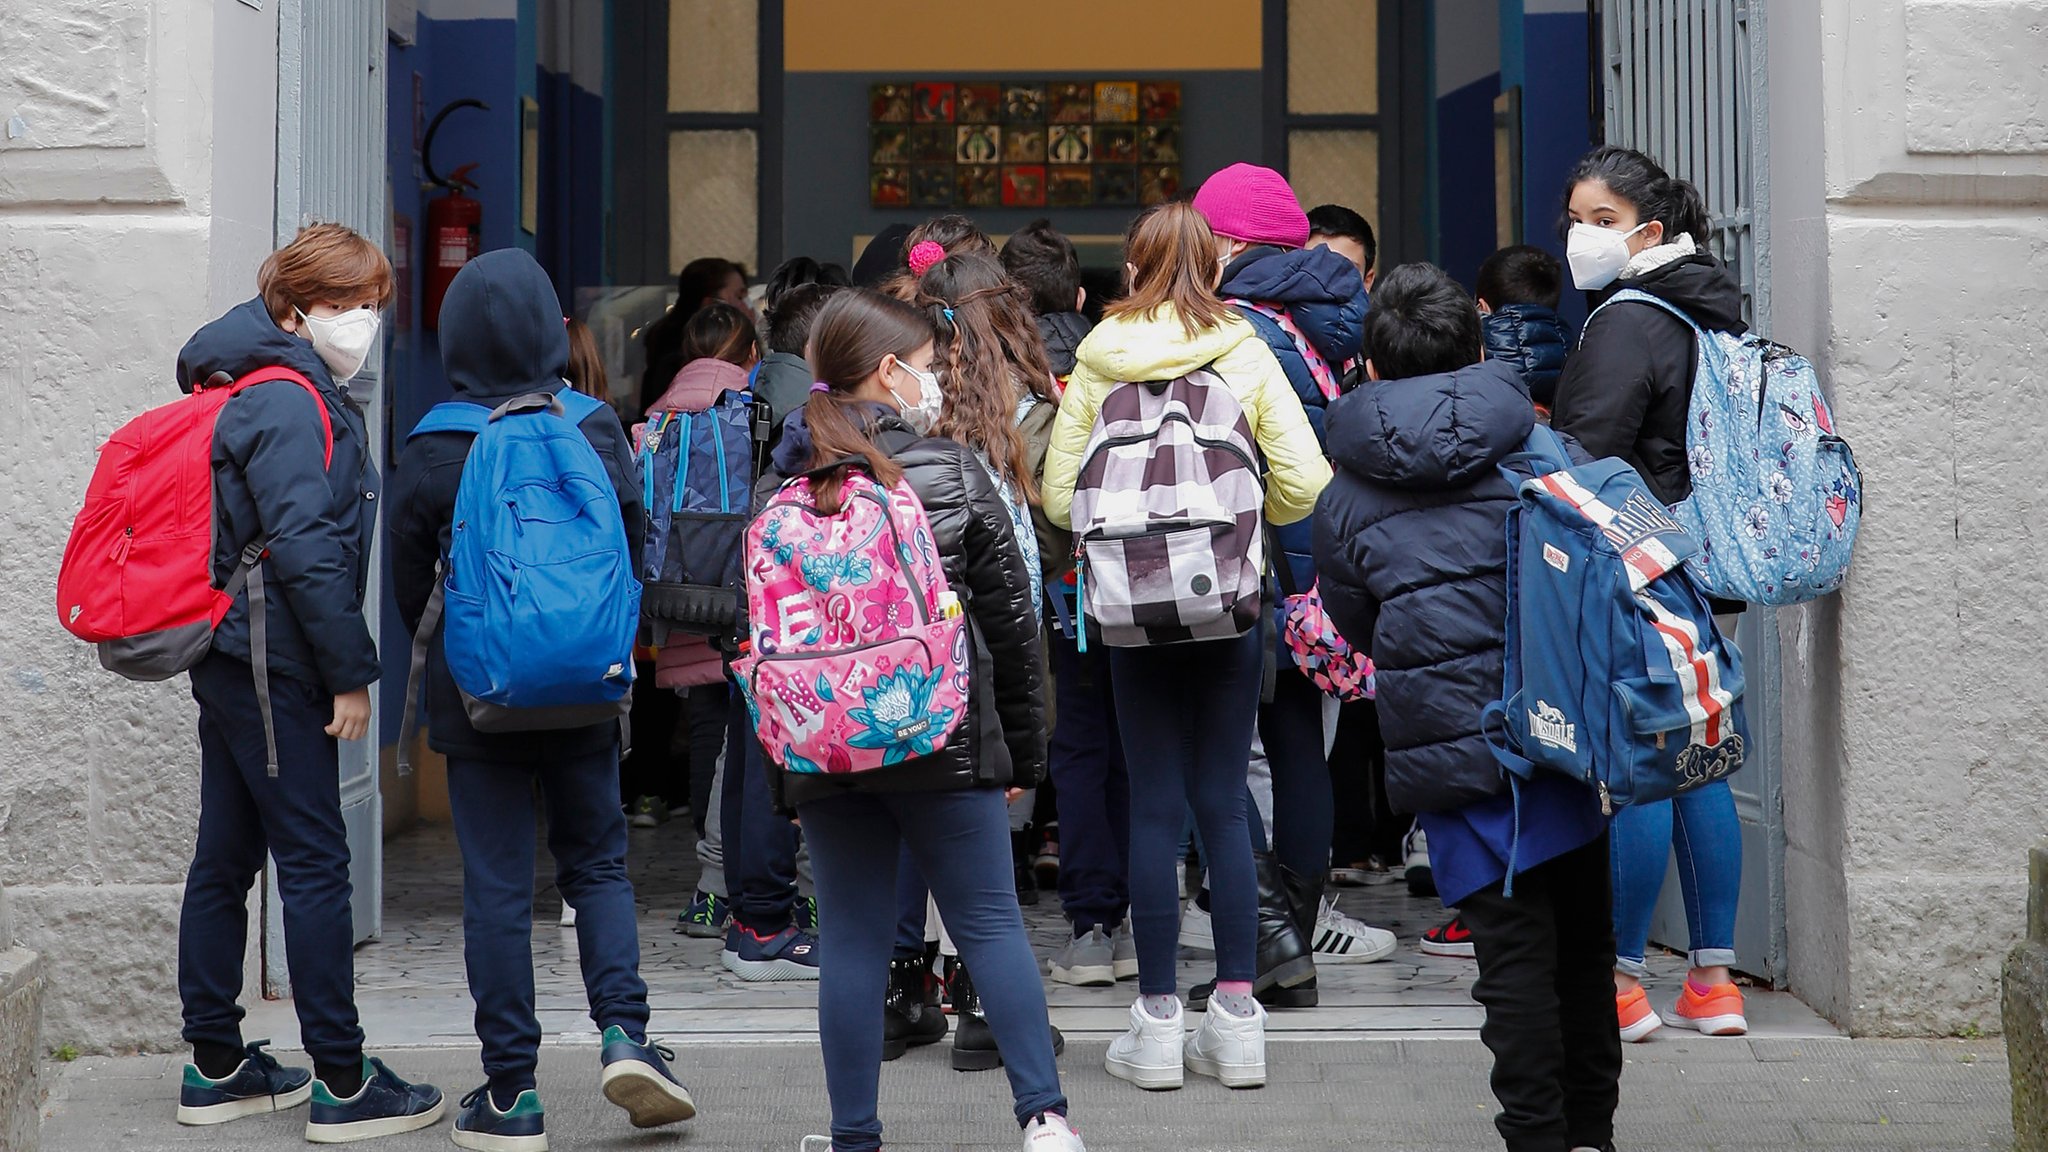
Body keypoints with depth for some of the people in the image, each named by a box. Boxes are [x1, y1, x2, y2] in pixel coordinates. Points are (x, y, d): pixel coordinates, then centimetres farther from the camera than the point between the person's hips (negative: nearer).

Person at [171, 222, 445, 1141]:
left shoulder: (253, 393, 18)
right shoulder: (292, 403, -14)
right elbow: (305, 549, -20)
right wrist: (350, 672, -16)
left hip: (228, 657, 10)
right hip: (273, 663, -10)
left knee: (226, 857, 13)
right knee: (315, 862, -7)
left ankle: (217, 1066, 21)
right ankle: (343, 1083, -3)